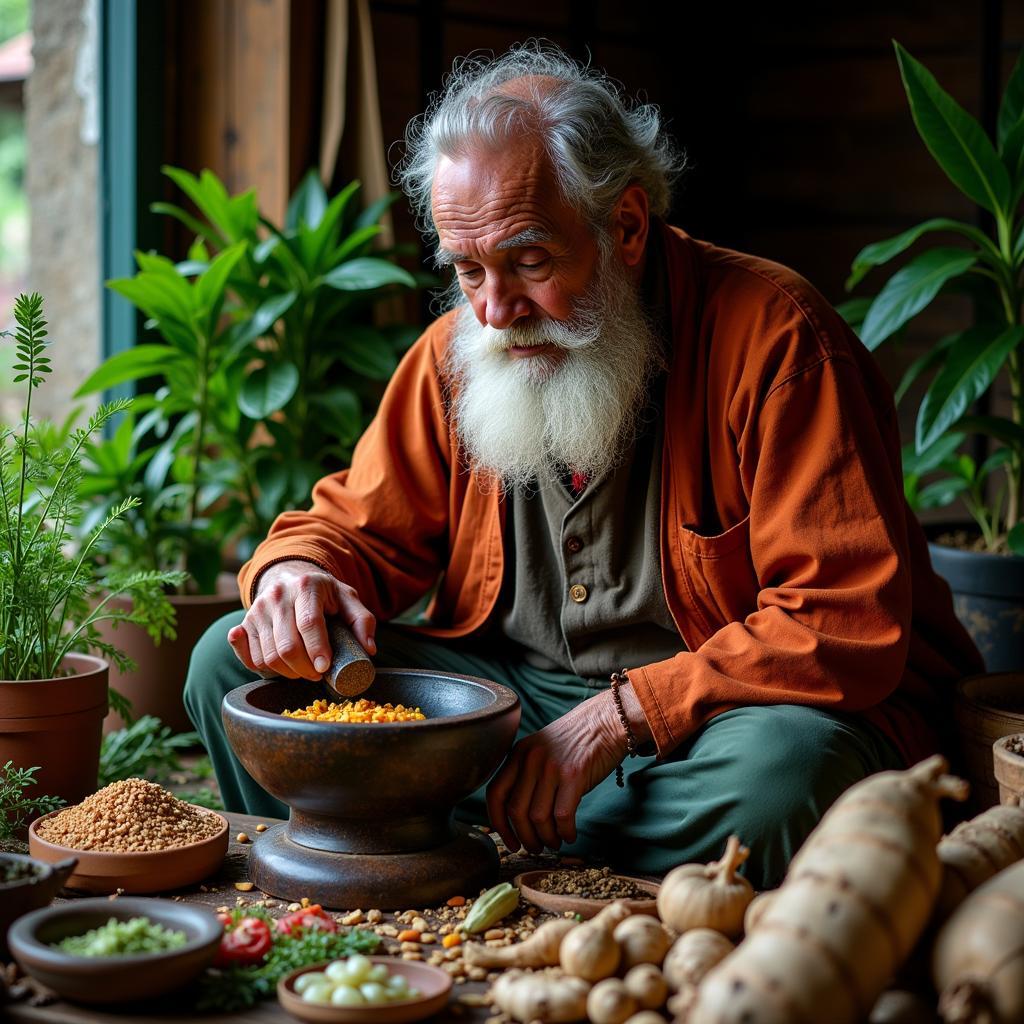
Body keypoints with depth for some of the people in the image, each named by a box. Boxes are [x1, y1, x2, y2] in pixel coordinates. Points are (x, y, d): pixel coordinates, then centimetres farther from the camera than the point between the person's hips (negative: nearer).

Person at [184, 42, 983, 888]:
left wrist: (614, 719, -27)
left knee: (778, 767, -41)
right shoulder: (459, 350, 1)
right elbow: (360, 526, 12)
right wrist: (297, 570, -14)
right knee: (235, 663, -5)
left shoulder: (774, 334, -18)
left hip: (723, 710, -4)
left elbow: (849, 626, -22)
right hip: (513, 691, 5)